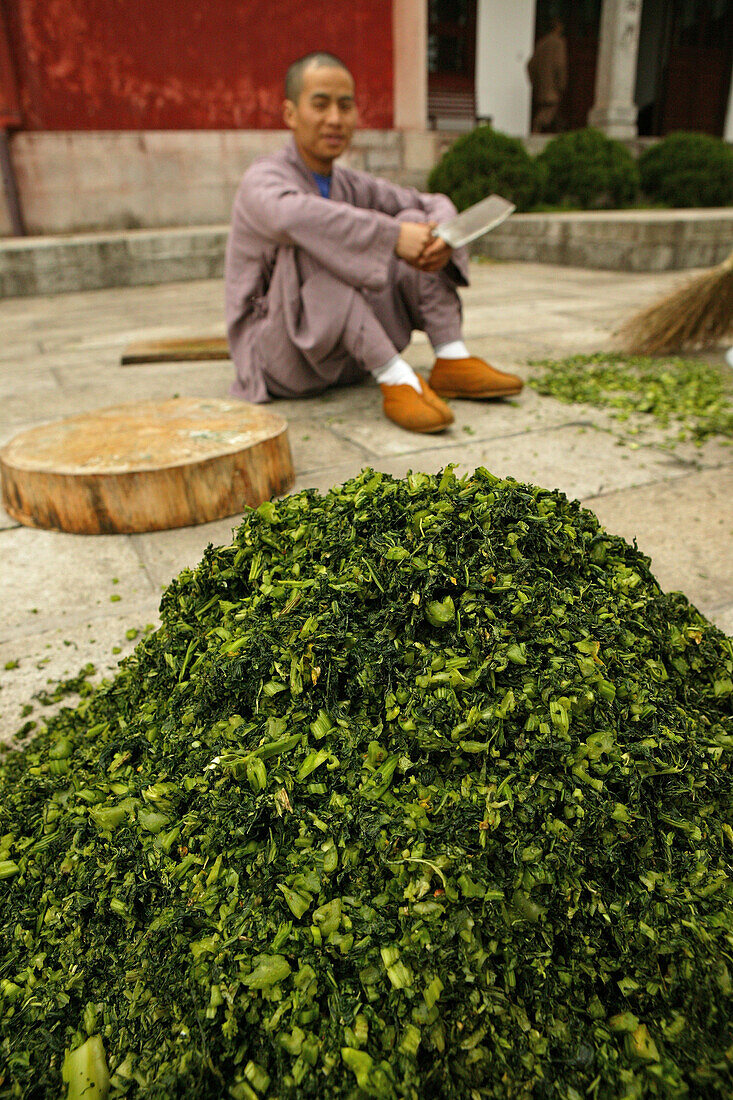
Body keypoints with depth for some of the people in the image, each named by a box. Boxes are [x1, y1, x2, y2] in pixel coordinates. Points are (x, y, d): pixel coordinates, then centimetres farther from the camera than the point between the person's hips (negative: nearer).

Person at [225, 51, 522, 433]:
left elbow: (436, 203, 7)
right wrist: (393, 235, -38)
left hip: (349, 354, 6)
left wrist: (443, 236, -16)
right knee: (315, 244, -32)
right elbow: (292, 214, -37)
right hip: (279, 355, -6)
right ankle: (395, 379, -32)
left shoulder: (350, 184, 8)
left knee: (414, 220, -3)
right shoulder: (262, 180, -12)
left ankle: (452, 361, -14)